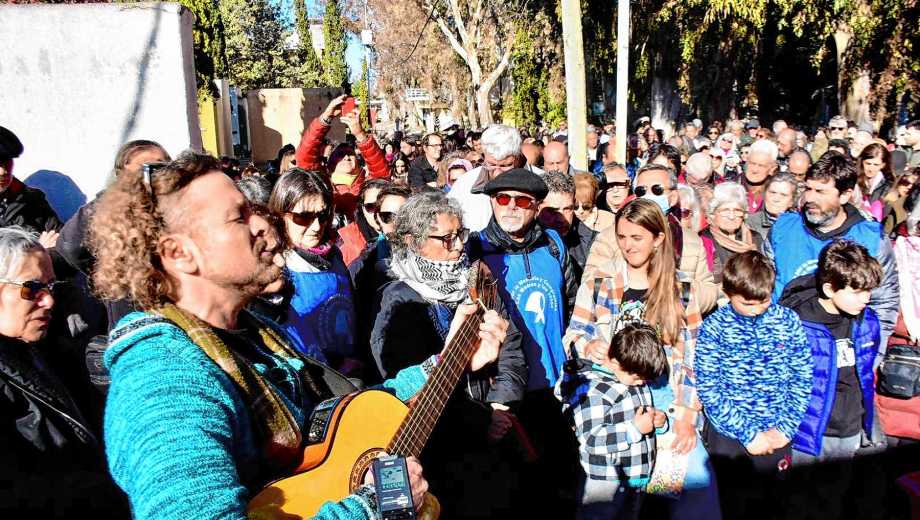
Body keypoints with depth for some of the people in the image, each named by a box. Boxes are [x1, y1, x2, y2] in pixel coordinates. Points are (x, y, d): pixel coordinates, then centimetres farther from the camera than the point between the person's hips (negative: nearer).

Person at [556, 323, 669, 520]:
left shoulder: (634, 376, 7)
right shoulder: (592, 388, -21)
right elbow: (591, 439, -27)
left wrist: (659, 421, 0)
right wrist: (635, 429, -25)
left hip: (636, 478, 8)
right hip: (606, 483, -8)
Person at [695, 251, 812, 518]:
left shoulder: (788, 321, -2)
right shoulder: (713, 328, -10)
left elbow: (802, 378, 0)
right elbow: (708, 391, -13)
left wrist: (785, 428, -8)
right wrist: (748, 434, -15)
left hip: (777, 435, 2)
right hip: (729, 434, -2)